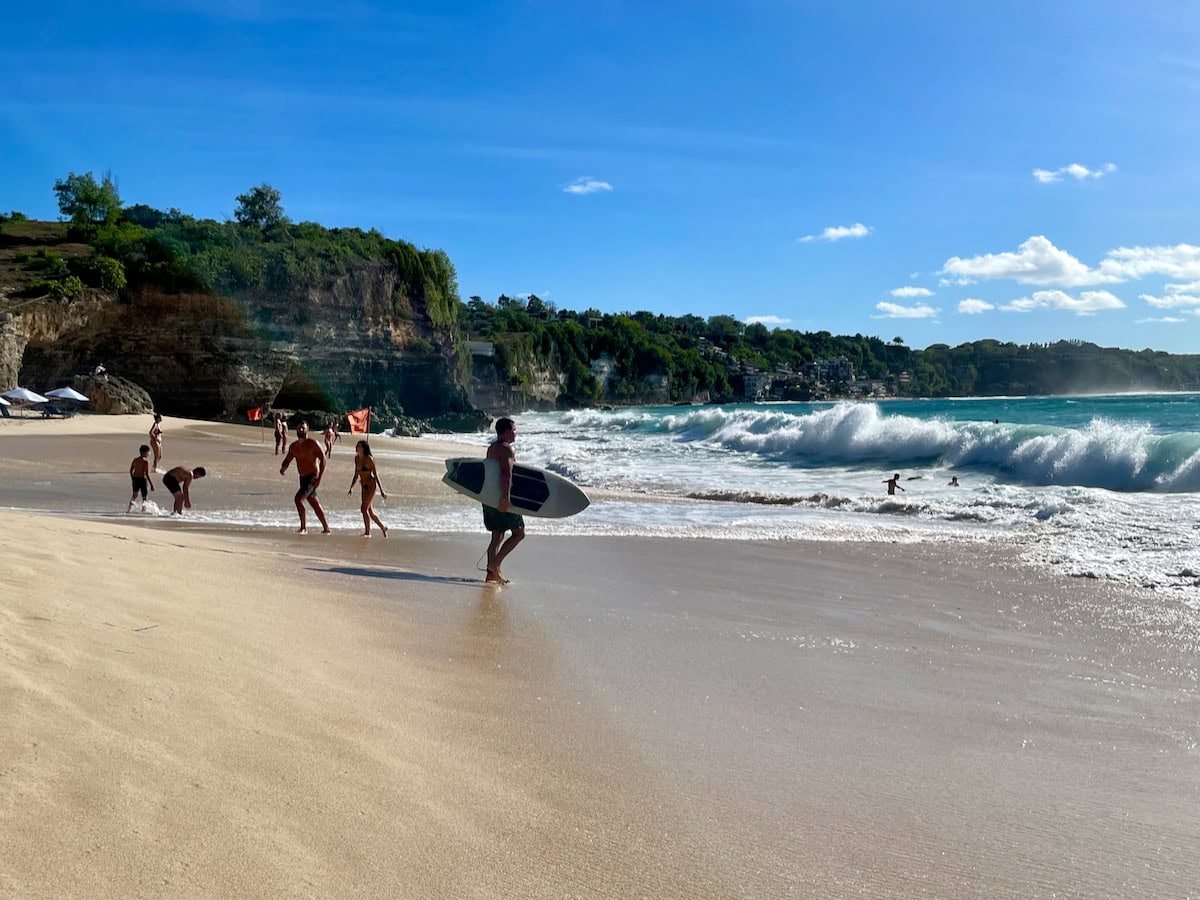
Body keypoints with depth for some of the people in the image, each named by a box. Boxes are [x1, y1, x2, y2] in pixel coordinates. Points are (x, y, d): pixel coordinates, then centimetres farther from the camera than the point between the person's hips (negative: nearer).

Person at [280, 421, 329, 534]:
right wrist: (283, 468, -10)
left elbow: (323, 460, -13)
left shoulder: (312, 443, -10)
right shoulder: (294, 446, 10)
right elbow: (287, 460, 15)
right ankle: (326, 528, 24)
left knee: (298, 498, -20)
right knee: (314, 503, 14)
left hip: (312, 477, -8)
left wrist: (320, 477, -21)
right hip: (303, 477, 8)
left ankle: (304, 528, -13)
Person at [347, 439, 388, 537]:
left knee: (364, 508, -13)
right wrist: (351, 488, 14)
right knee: (369, 511, 12)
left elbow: (375, 474, -12)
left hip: (371, 485, -8)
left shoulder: (369, 459, -14)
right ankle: (383, 528, 29)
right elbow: (356, 475, 16)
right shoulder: (357, 458, 6)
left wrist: (381, 490, -12)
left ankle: (367, 532, -3)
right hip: (364, 486, 8)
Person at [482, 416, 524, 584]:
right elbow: (506, 474, -25)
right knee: (519, 532, -1)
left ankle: (491, 574, 13)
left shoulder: (492, 448, 16)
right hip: (501, 497, -9)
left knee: (497, 537, 13)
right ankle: (495, 564, -7)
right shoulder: (506, 449, -13)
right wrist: (505, 497, -32)